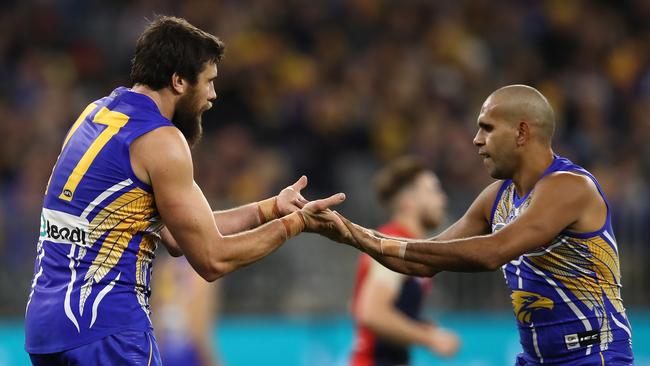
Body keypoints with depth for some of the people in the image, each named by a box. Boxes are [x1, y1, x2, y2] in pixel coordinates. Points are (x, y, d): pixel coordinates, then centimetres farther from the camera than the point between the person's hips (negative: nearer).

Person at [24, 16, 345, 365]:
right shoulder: (160, 139, -11)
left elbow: (177, 236, 18)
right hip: (104, 329, -9)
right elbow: (212, 259, -8)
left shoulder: (97, 113, 15)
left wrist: (270, 208, 19)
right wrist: (294, 223, 3)